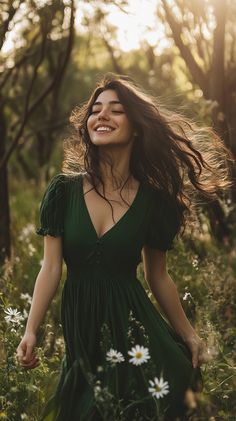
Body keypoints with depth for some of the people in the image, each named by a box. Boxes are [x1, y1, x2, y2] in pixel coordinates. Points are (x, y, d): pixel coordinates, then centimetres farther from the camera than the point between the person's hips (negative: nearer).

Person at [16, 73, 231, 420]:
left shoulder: (153, 200, -3)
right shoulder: (64, 190, -4)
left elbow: (159, 278, 5)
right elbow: (51, 268, -4)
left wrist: (189, 335, 10)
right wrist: (31, 332, -11)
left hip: (132, 324, -1)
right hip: (79, 325, 1)